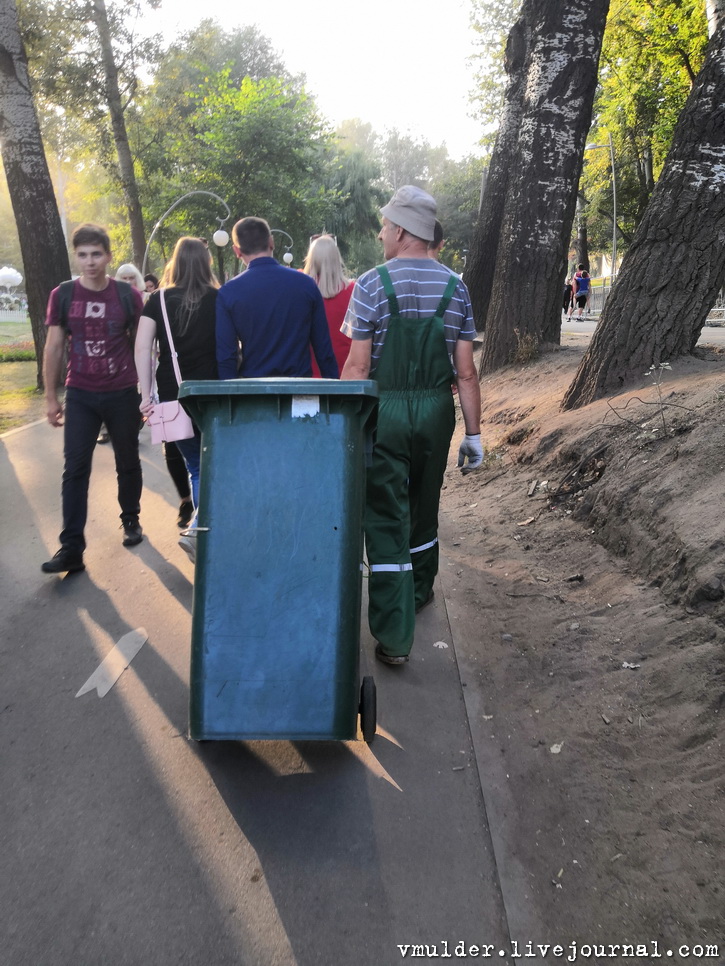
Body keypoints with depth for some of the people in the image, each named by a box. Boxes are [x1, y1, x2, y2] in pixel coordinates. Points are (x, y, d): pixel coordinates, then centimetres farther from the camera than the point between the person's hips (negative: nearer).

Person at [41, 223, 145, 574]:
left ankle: (130, 520, 34)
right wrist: (51, 397, 3)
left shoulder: (128, 295, -3)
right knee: (75, 469, -3)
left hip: (123, 394, 0)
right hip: (80, 396, 1)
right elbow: (54, 348, 4)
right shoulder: (62, 295, 0)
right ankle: (72, 549, -1)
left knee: (127, 463, 12)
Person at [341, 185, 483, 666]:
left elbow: (358, 365, -10)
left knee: (386, 517, 0)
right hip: (436, 411, 4)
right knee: (424, 505, 21)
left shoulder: (372, 284, -6)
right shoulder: (455, 287, 4)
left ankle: (394, 635, 0)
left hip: (384, 411, -4)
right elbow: (466, 371, 1)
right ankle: (419, 592, 42)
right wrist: (474, 433, 5)